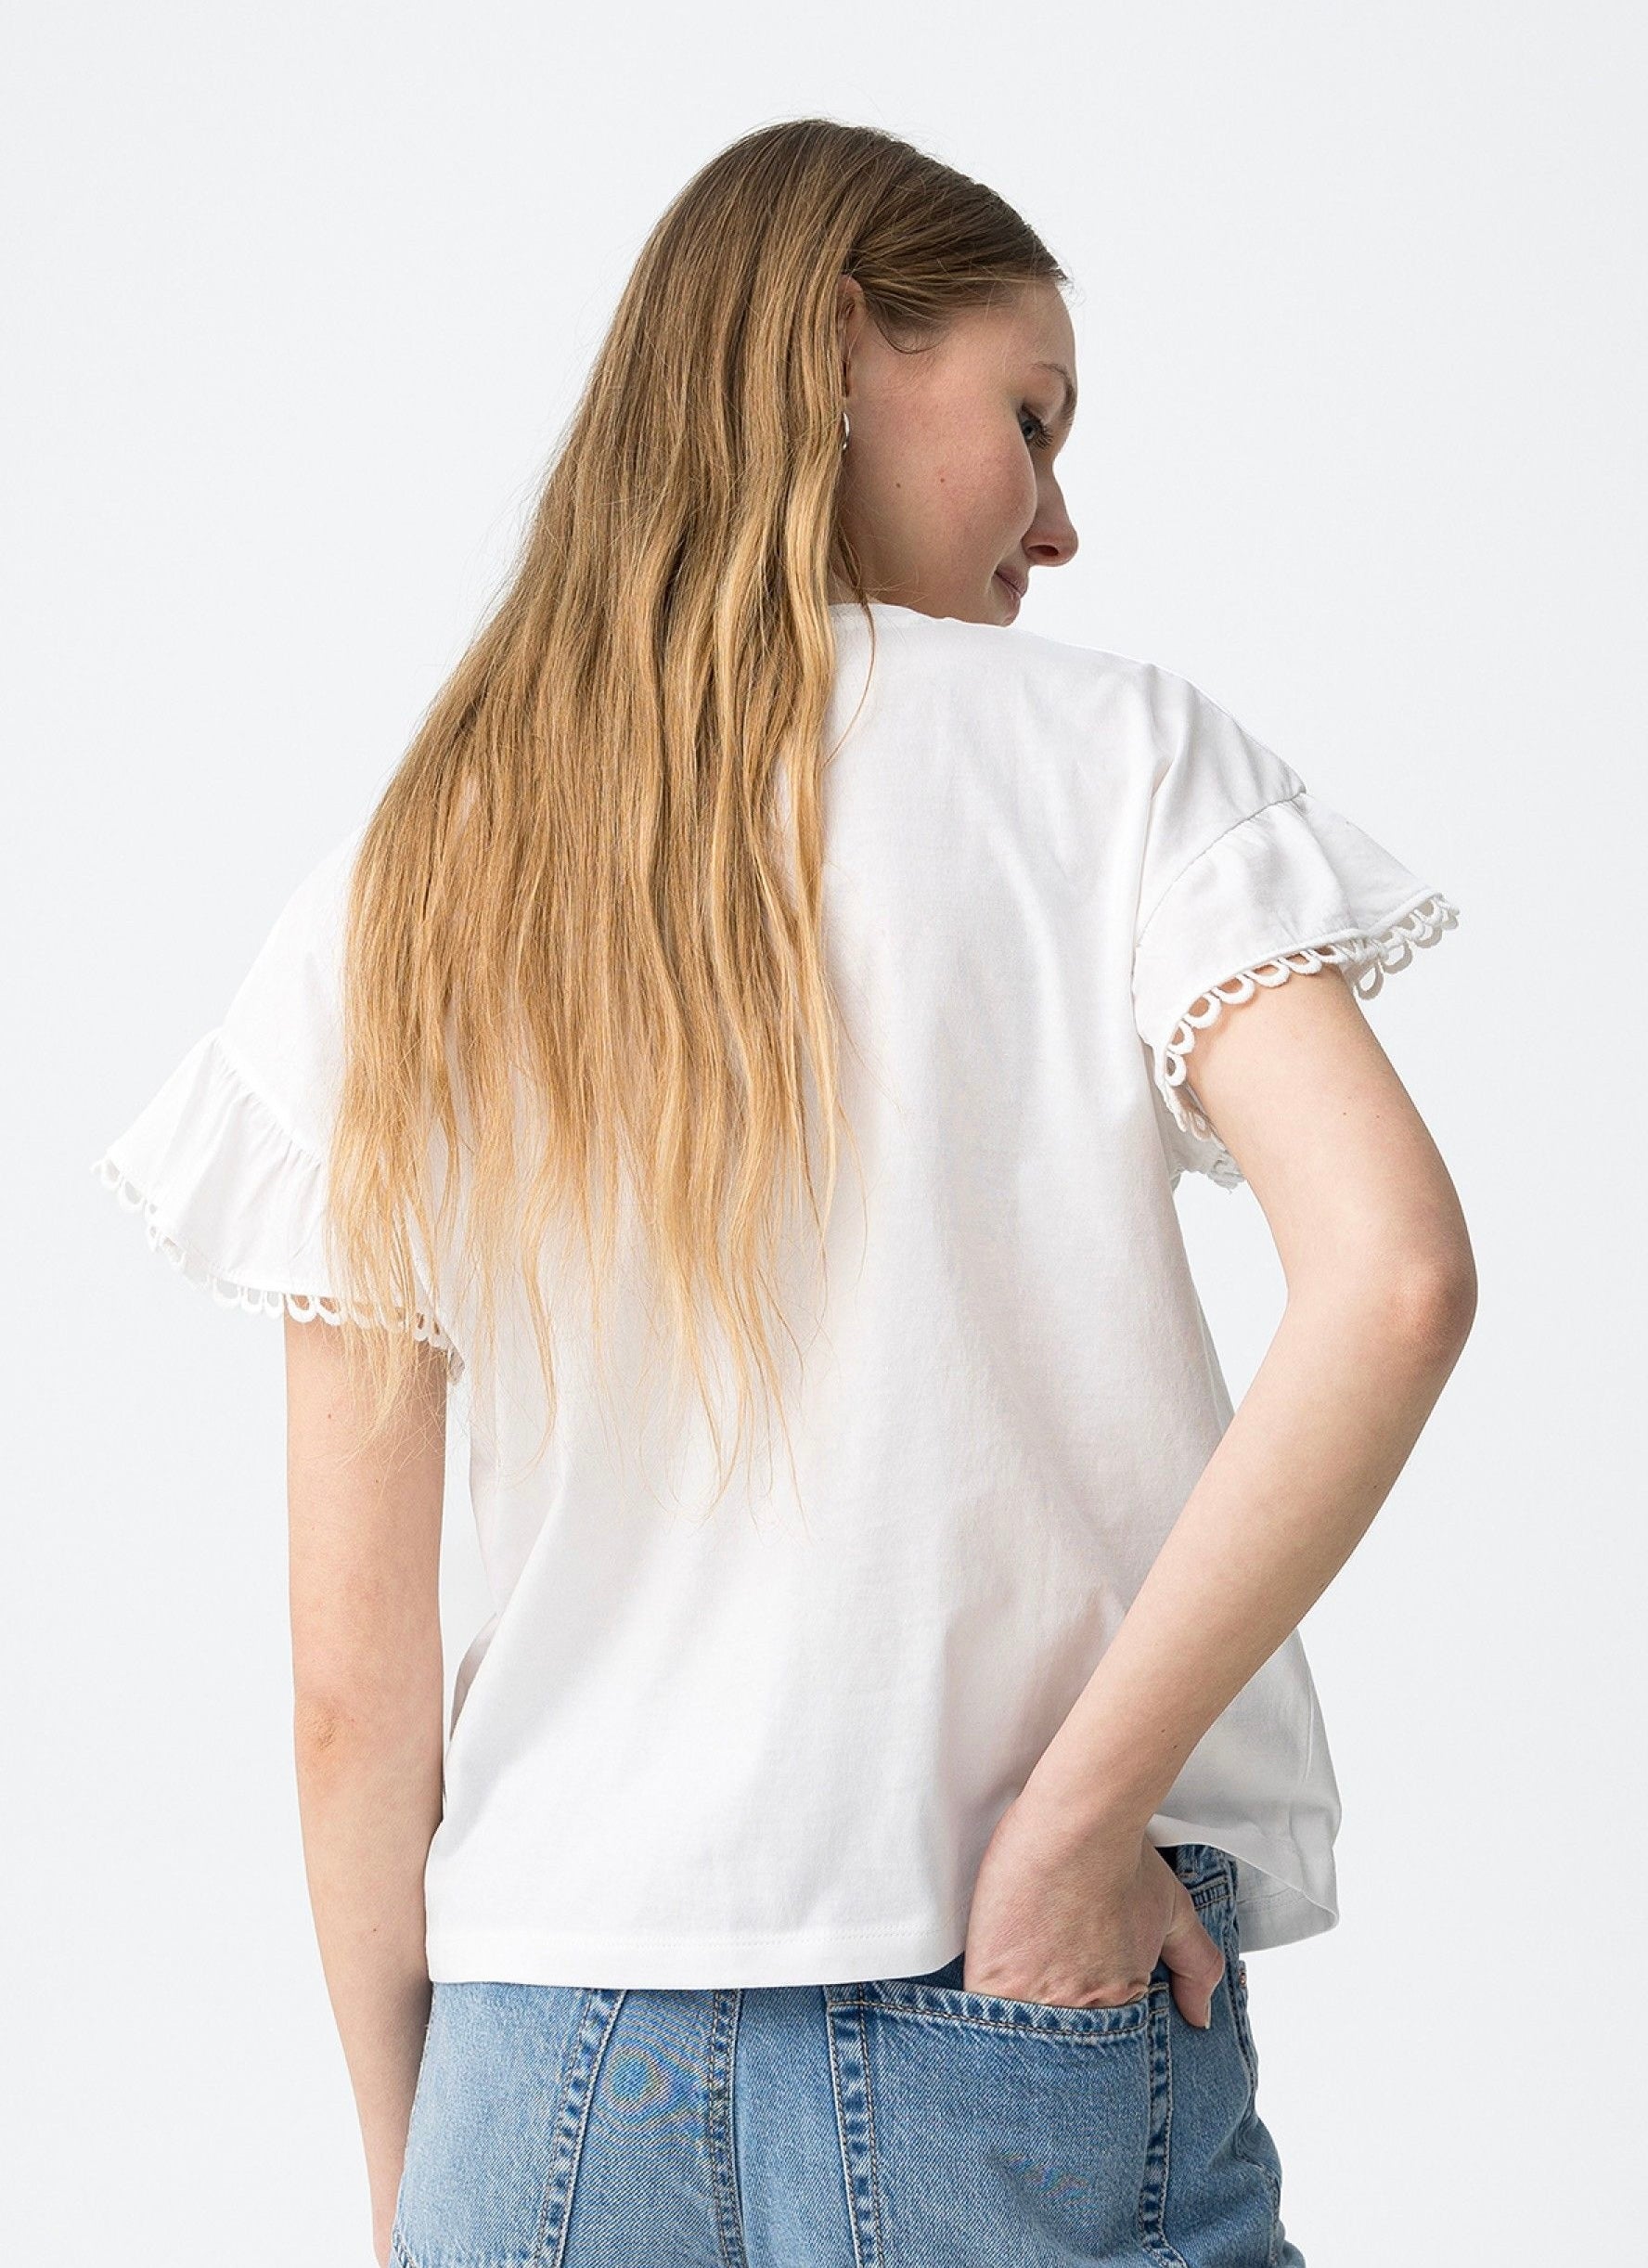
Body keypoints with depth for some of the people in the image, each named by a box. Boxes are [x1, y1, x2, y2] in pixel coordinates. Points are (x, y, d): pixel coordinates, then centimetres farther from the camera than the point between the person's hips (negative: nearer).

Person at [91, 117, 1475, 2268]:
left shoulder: (404, 895, 6)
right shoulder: (1109, 758, -1)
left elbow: (350, 1679, 3)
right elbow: (1392, 1273, -18)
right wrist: (1077, 1808, -11)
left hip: (553, 2072, 3)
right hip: (1033, 2026, -2)